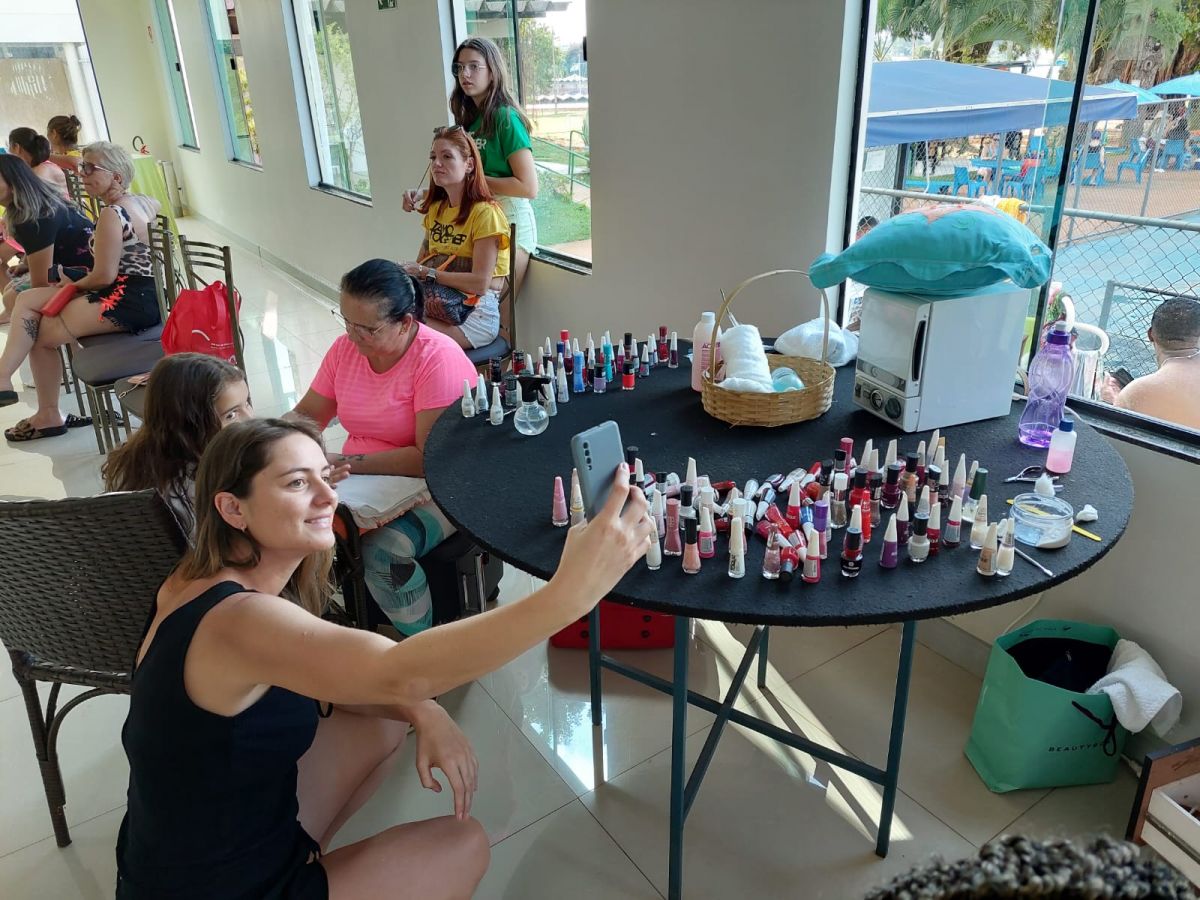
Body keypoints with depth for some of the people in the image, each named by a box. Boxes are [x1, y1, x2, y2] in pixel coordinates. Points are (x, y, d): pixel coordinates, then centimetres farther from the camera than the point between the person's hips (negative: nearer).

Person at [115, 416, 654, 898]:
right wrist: (568, 592, -55)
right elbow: (400, 674, -47)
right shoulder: (234, 619, -33)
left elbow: (324, 678, 4)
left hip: (217, 834, 8)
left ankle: (300, 855, 21)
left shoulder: (211, 580, -4)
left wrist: (424, 714, -13)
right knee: (465, 844, 2)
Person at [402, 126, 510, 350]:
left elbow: (480, 283, -17)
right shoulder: (436, 208, 15)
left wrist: (426, 272, -15)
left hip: (477, 314, -7)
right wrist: (410, 271, -11)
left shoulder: (485, 212, -11)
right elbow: (423, 262, 11)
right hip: (441, 299, 7)